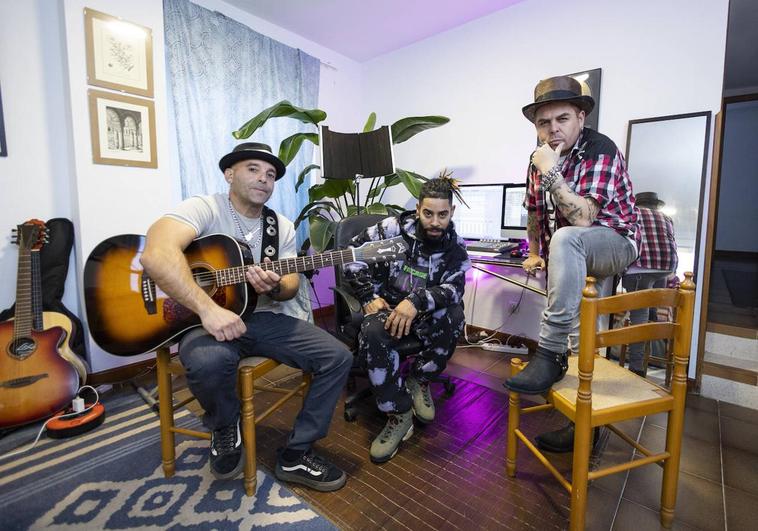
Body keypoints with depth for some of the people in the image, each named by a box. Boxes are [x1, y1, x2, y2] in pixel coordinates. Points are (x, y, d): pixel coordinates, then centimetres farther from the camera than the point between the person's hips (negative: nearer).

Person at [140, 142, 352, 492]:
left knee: (338, 357, -9)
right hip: (210, 319, -5)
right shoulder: (205, 208, -10)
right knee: (209, 361, -40)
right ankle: (225, 427, -2)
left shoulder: (282, 227, 8)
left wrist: (275, 289, -19)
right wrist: (208, 309, -36)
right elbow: (155, 255, -28)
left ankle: (296, 455, 7)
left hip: (263, 318, 6)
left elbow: (292, 286, 6)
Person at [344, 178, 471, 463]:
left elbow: (453, 288, -19)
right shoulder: (393, 228, -10)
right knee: (373, 333, -34)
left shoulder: (455, 245, -4)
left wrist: (416, 301, -38)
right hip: (386, 305, -1)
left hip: (425, 312, 2)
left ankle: (419, 379, -3)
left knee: (453, 318, -31)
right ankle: (399, 415, -17)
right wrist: (369, 297, -15)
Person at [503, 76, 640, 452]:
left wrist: (551, 173, -29)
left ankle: (550, 355, -35)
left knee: (565, 239, -39)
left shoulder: (601, 151, -16)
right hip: (567, 254, 6)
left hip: (613, 243, -6)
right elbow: (534, 211, 17)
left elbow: (582, 218, -29)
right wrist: (534, 253, 15)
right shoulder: (540, 159, 3)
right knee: (573, 333, 2)